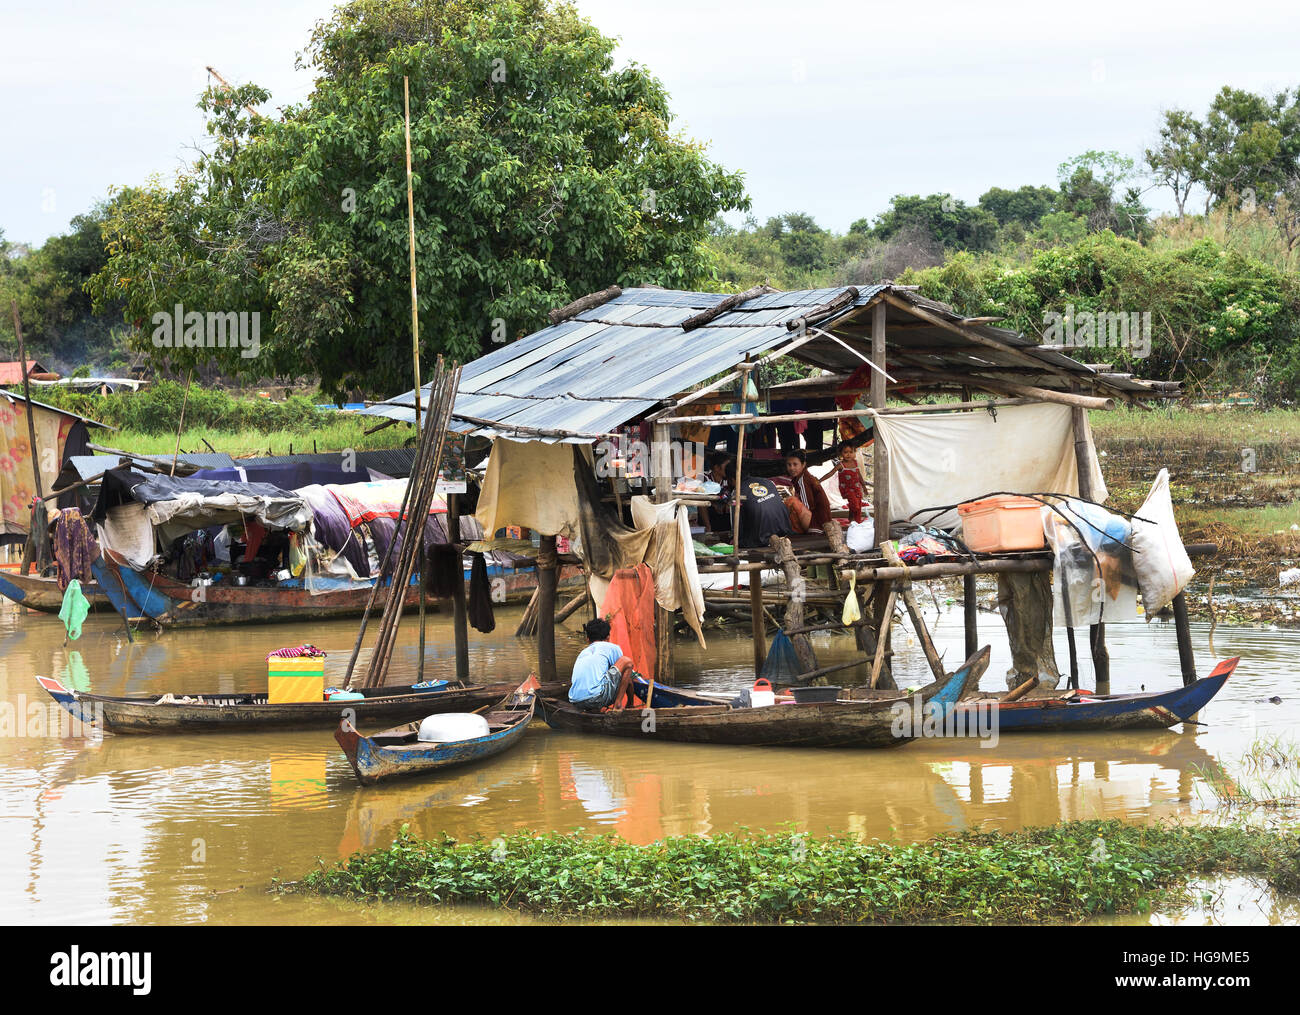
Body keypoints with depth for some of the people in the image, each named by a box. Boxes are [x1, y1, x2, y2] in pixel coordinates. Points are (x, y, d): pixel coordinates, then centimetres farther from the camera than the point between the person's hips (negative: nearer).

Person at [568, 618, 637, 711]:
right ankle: (618, 705, 6)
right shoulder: (612, 648, 18)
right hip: (597, 699, -5)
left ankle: (593, 709, 14)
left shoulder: (582, 653, 32)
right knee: (627, 662, 11)